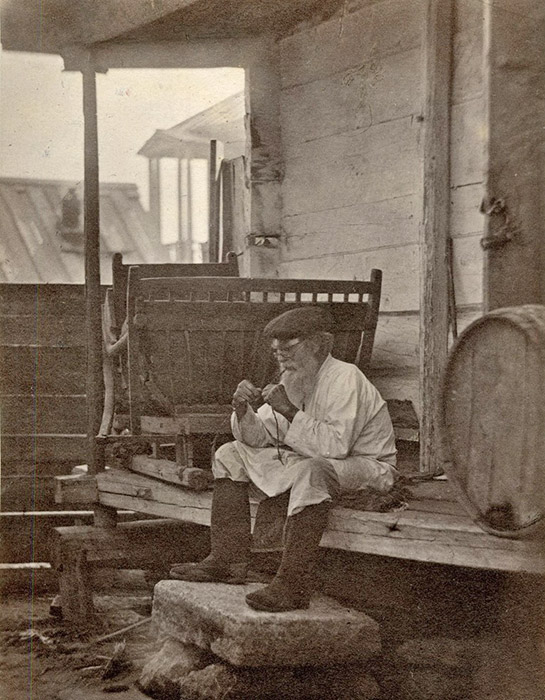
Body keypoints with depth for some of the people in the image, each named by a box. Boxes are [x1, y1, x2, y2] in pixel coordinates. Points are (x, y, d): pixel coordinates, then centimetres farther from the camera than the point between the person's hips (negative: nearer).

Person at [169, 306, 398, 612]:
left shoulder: (345, 378, -21)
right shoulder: (291, 379, 3)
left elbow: (335, 445, -32)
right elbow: (261, 439, 3)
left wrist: (290, 412, -34)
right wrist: (244, 412, -16)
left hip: (368, 467, -9)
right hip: (311, 460, 9)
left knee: (310, 471, -42)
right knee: (230, 455, 5)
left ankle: (293, 585, -37)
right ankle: (228, 560, -2)